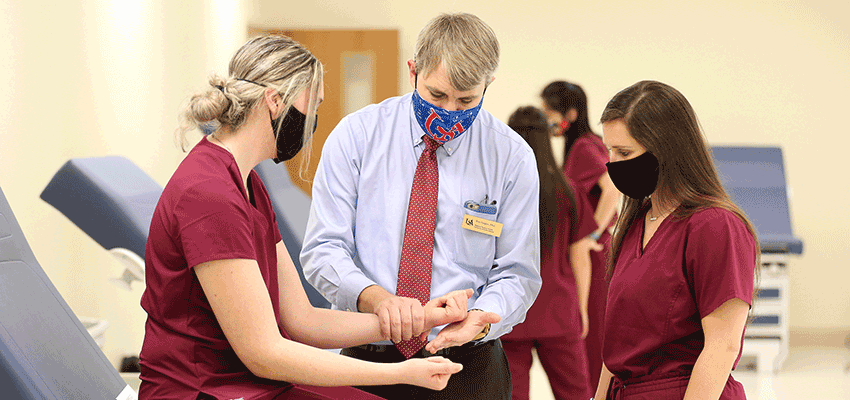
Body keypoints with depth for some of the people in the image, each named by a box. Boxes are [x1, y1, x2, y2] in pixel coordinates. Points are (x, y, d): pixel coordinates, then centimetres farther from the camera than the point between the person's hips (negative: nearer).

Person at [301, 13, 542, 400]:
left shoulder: (512, 156, -3)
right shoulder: (356, 135, -4)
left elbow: (517, 274, -2)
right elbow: (323, 249, -8)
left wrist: (481, 318, -23)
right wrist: (374, 297, -27)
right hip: (366, 363, 0)